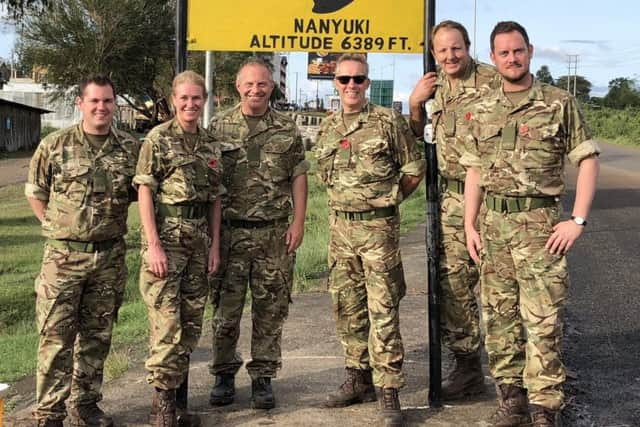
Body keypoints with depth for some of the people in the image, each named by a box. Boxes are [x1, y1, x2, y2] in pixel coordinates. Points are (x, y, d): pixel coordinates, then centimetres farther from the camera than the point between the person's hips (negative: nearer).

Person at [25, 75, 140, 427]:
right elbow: (35, 193, 8)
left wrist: (110, 220, 6)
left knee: (97, 336, 11)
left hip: (110, 257, 3)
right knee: (56, 336, -2)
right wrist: (57, 226, 2)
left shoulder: (130, 149, 3)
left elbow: (135, 194, 16)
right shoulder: (55, 145, -2)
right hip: (63, 256, -2)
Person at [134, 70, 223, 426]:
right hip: (166, 239, -5)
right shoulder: (158, 139, -3)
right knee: (167, 323, -7)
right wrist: (154, 245, -14)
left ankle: (177, 394, 20)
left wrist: (215, 245, 8)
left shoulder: (211, 145, 12)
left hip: (199, 242, 6)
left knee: (191, 323, 9)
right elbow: (145, 192, -7)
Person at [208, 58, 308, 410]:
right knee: (226, 307, 4)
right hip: (230, 231, 0)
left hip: (274, 233, 1)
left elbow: (298, 178, 6)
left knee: (270, 308, 5)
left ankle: (263, 376, 15)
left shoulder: (287, 129, 5)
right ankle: (224, 374, 18)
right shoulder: (219, 126, 4)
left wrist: (298, 223, -3)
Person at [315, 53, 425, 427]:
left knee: (382, 311, -6)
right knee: (348, 308, 12)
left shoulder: (389, 121, -5)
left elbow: (415, 169, 0)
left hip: (379, 227, -6)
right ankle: (358, 379, 25)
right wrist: (349, 201, 12)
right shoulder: (328, 129, 10)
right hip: (340, 227, 6)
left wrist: (386, 199, 4)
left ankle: (389, 392, -2)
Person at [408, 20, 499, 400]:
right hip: (452, 198, 6)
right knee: (454, 281, 7)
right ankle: (467, 365, 19)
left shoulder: (493, 81, -7)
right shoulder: (435, 88, 13)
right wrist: (415, 102, 8)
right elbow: (420, 135, 26)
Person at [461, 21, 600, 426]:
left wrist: (578, 220, -10)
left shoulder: (560, 103, -1)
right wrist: (470, 226, 8)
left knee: (542, 319, -6)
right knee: (499, 316, 9)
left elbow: (588, 160, -2)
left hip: (540, 224, -4)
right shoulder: (482, 112, 11)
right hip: (493, 223, 5)